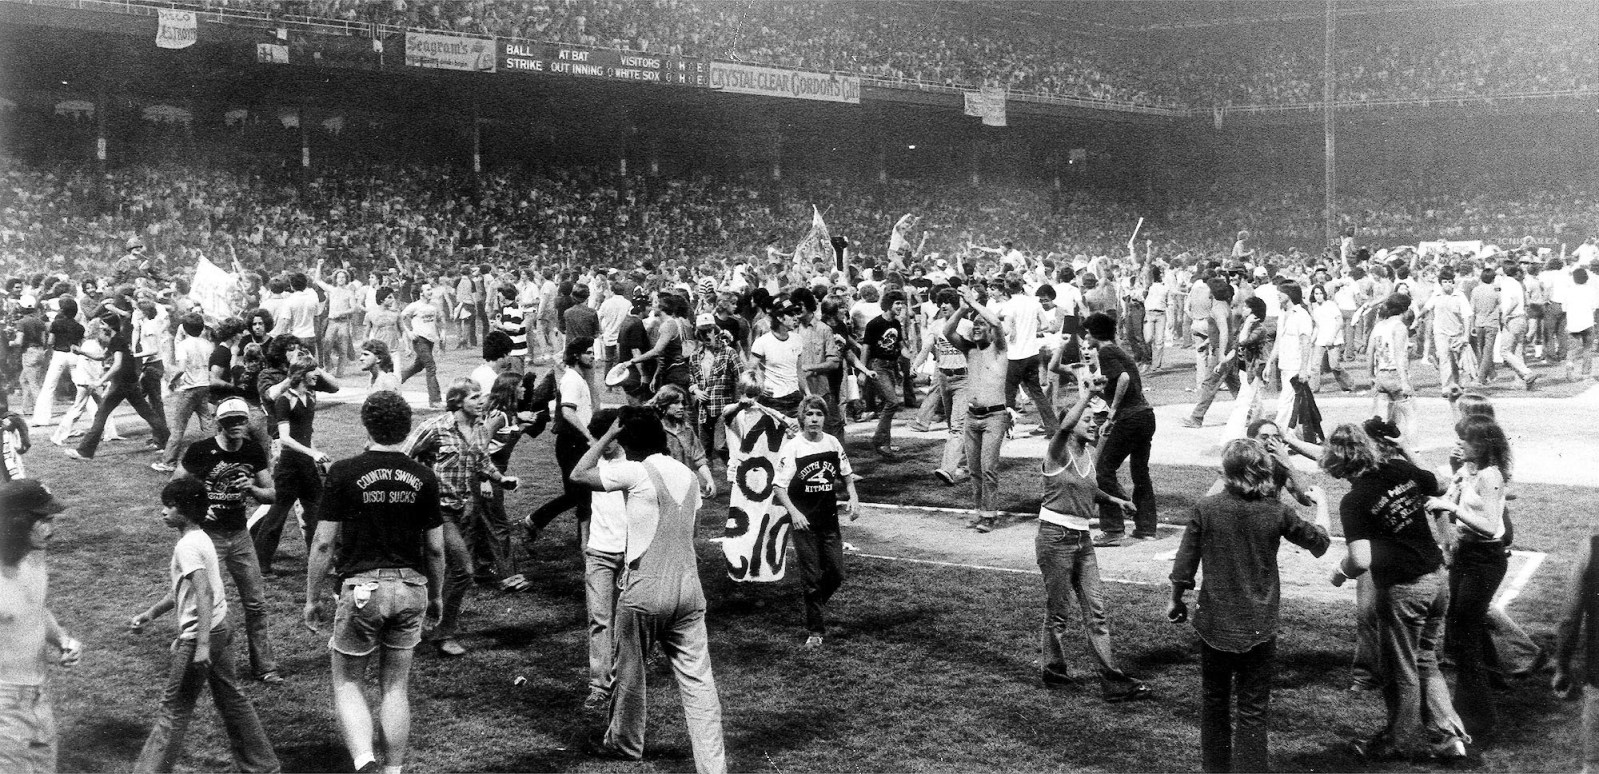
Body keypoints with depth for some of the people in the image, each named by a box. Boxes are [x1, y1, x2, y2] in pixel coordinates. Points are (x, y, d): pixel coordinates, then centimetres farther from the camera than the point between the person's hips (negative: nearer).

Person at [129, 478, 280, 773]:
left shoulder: (187, 546, -18)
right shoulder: (201, 538, 11)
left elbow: (204, 594, -26)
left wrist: (202, 645, -31)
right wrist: (150, 613, 17)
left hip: (199, 635, -10)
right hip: (220, 629, 10)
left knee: (173, 709, -1)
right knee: (231, 698, 17)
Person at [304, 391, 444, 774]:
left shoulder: (344, 473, -7)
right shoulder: (423, 478, 1)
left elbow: (324, 543, -5)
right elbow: (436, 547, 5)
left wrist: (313, 598, 5)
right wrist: (436, 597, 18)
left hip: (361, 587, -3)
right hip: (411, 588, 3)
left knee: (347, 682, 10)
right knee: (396, 687, 13)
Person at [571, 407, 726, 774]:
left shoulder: (635, 472, -11)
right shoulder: (687, 475, 10)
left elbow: (578, 475, -2)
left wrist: (608, 435, 3)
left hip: (645, 593, -5)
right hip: (688, 590, 5)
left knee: (629, 672, 17)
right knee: (698, 680, 2)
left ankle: (623, 742, 36)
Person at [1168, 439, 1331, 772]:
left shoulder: (1205, 509, -10)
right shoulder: (1277, 512, -9)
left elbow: (1183, 566, -5)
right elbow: (1319, 542, 8)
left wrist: (1175, 600, 13)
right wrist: (1321, 502, 27)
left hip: (1214, 624, 1)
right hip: (1258, 628, -1)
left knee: (1214, 702, 18)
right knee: (1253, 712, 5)